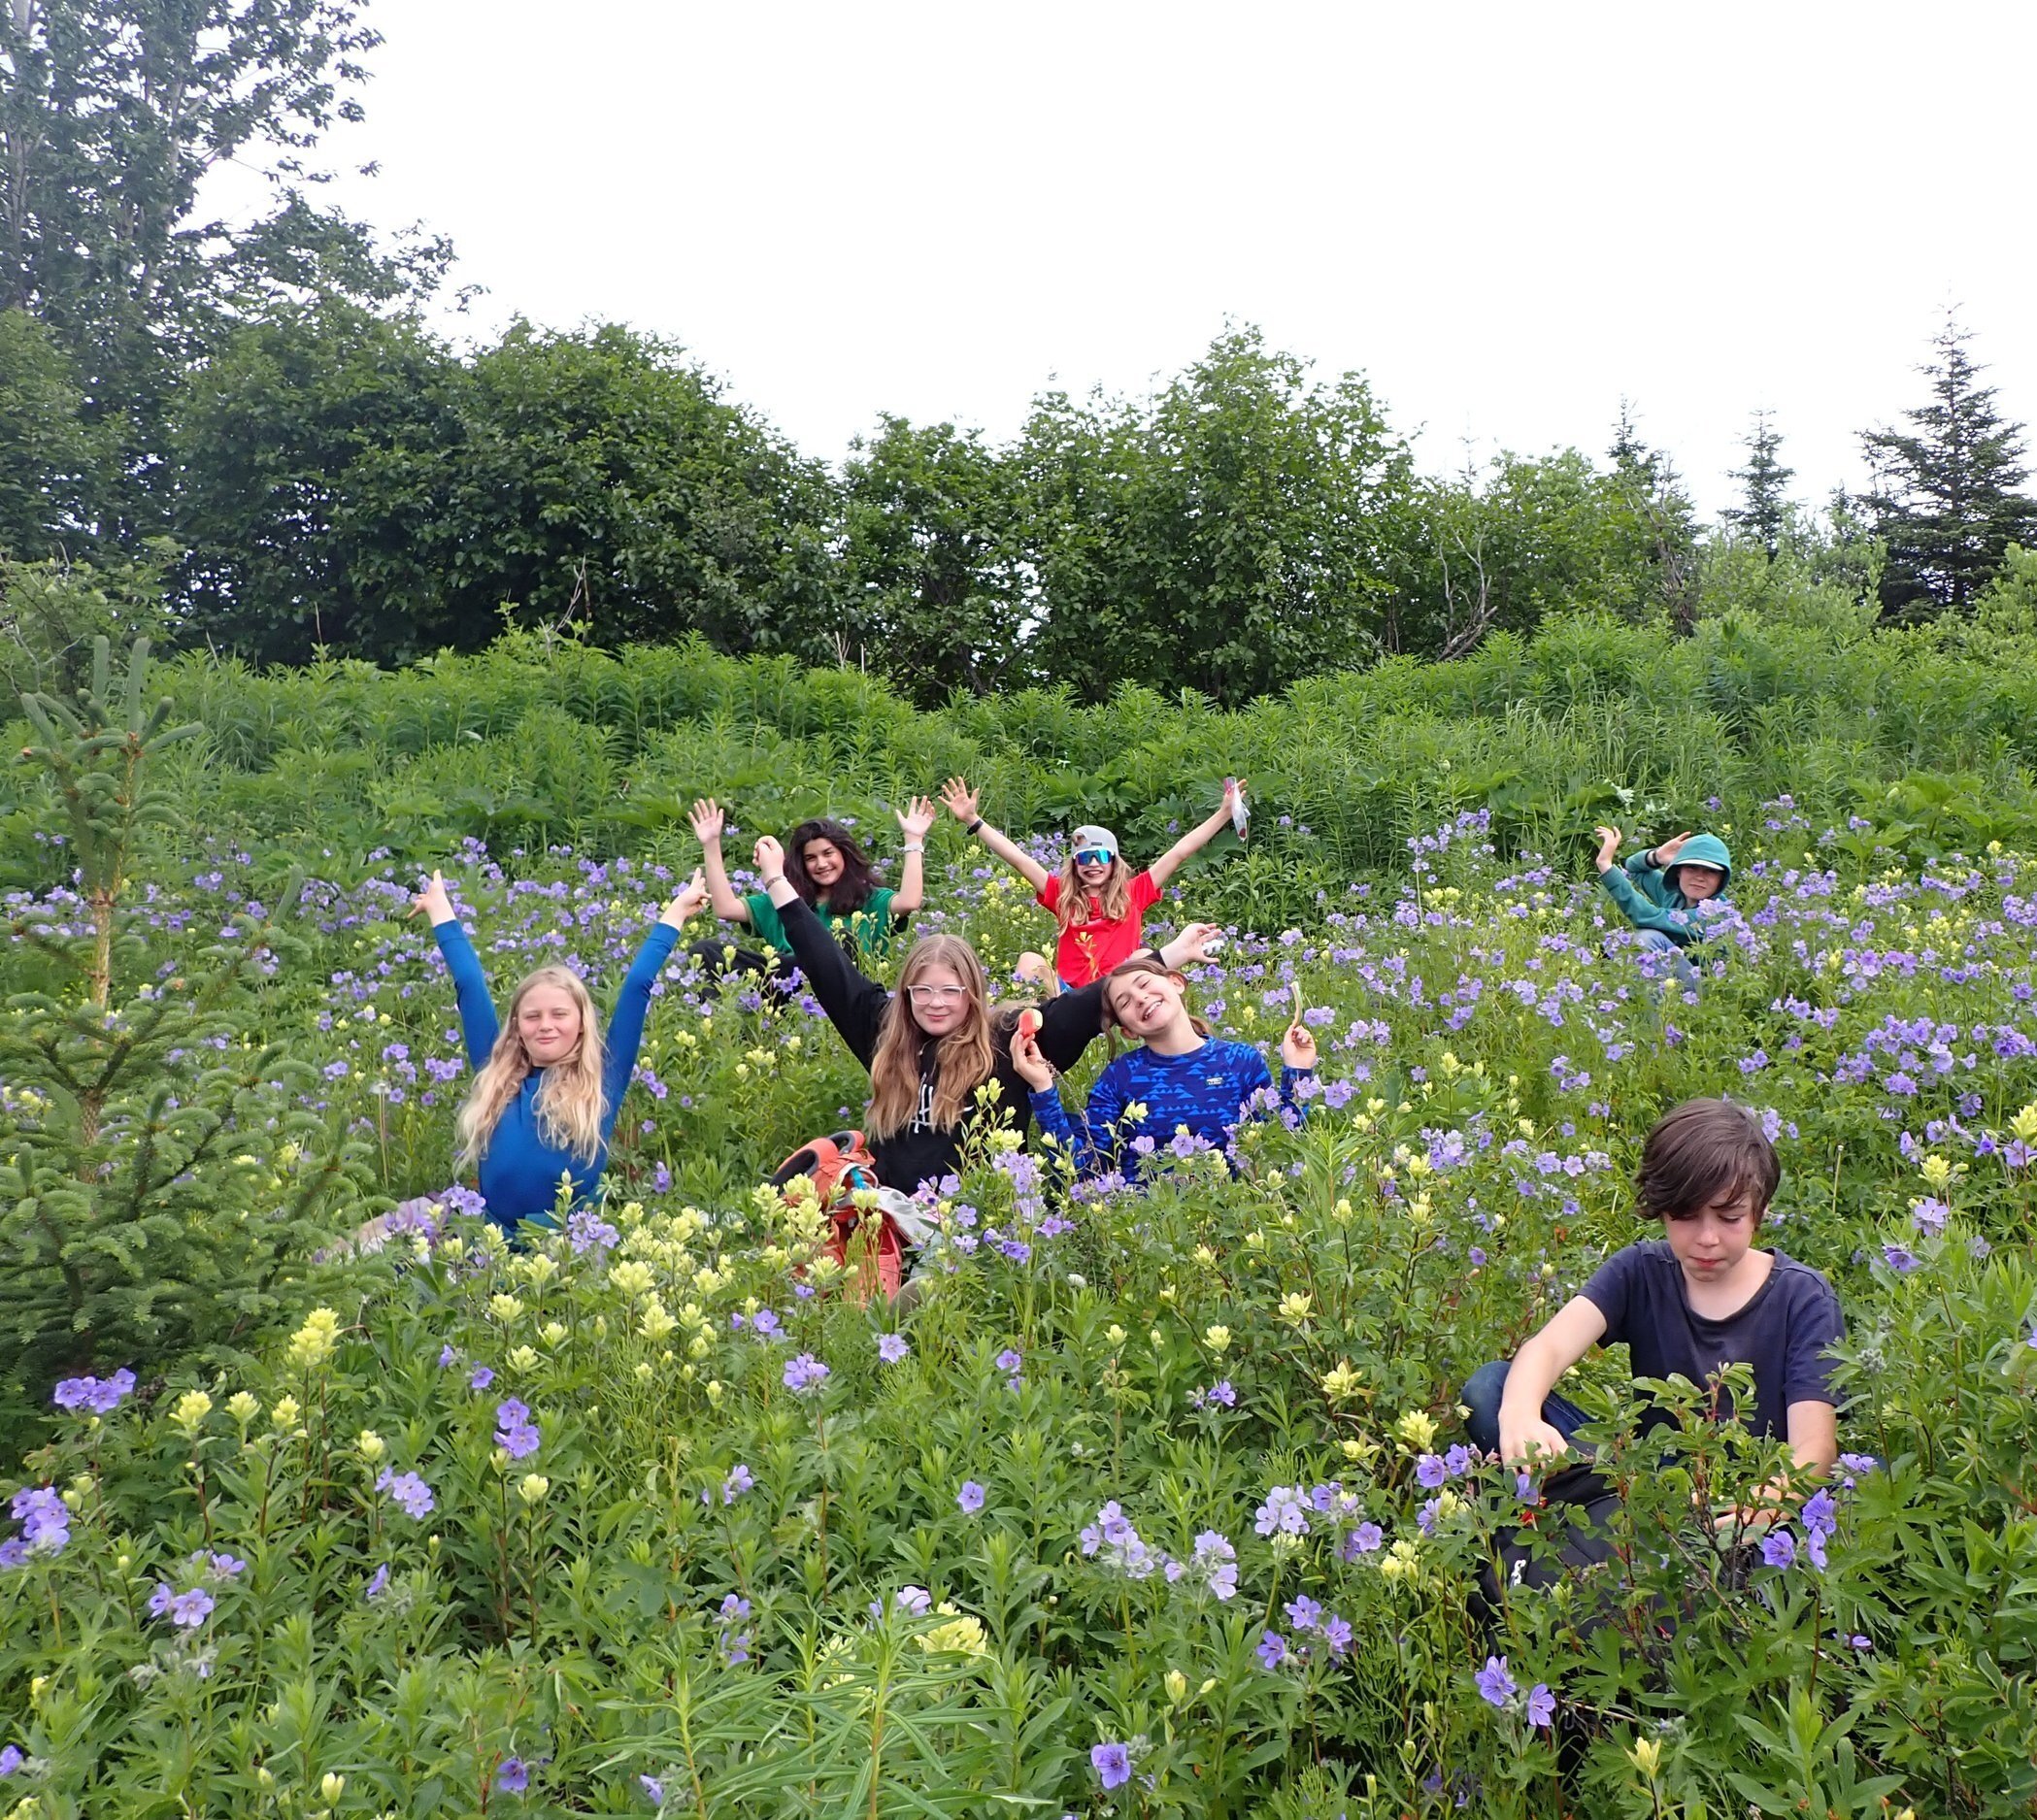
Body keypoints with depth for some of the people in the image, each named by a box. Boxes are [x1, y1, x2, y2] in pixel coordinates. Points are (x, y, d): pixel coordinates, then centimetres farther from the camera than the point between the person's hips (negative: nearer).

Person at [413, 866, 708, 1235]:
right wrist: (440, 909, 26)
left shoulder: (602, 1082, 6)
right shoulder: (496, 1078, 11)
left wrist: (676, 911, 13)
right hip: (494, 1242, 2)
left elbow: (637, 987, 7)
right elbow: (469, 986, 18)